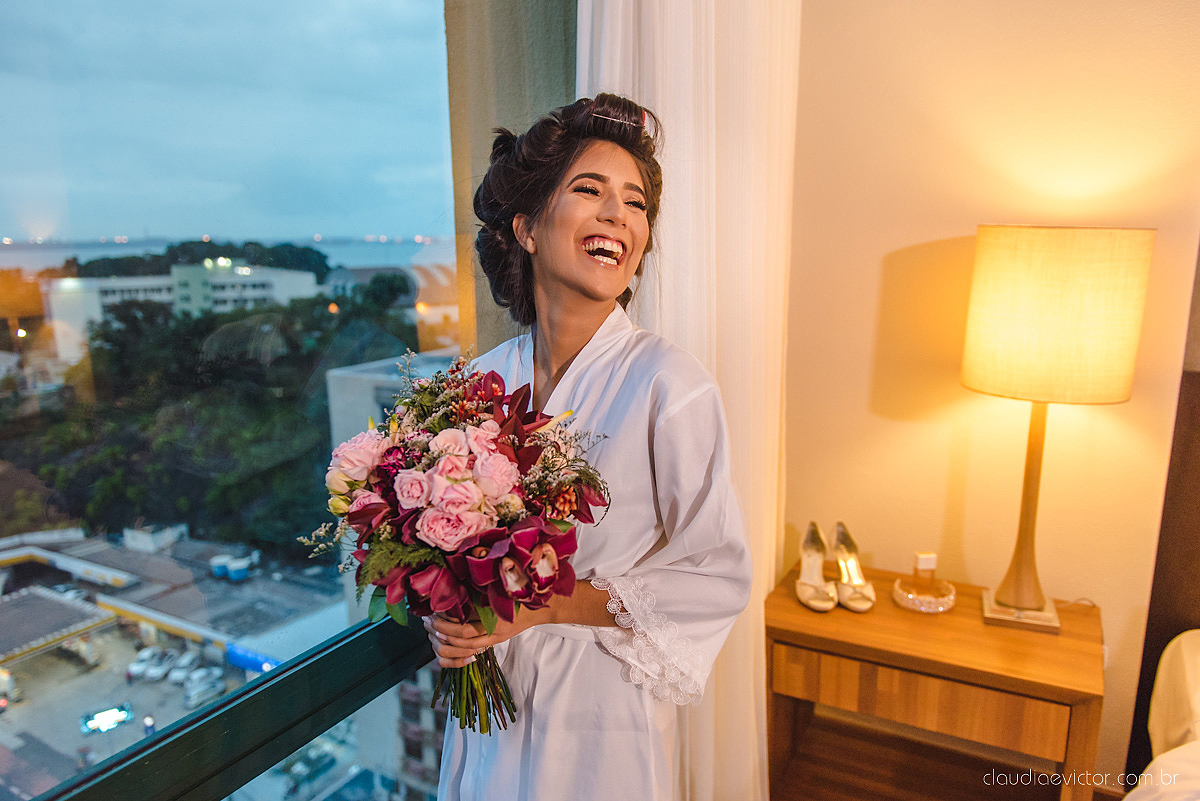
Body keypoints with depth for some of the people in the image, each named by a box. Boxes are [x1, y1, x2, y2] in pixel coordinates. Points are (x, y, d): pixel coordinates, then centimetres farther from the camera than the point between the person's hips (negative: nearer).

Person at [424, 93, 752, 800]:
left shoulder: (670, 383, -20)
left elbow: (719, 575, -16)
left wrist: (544, 607, -20)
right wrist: (449, 618, -9)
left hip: (605, 722, -4)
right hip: (488, 701, 5)